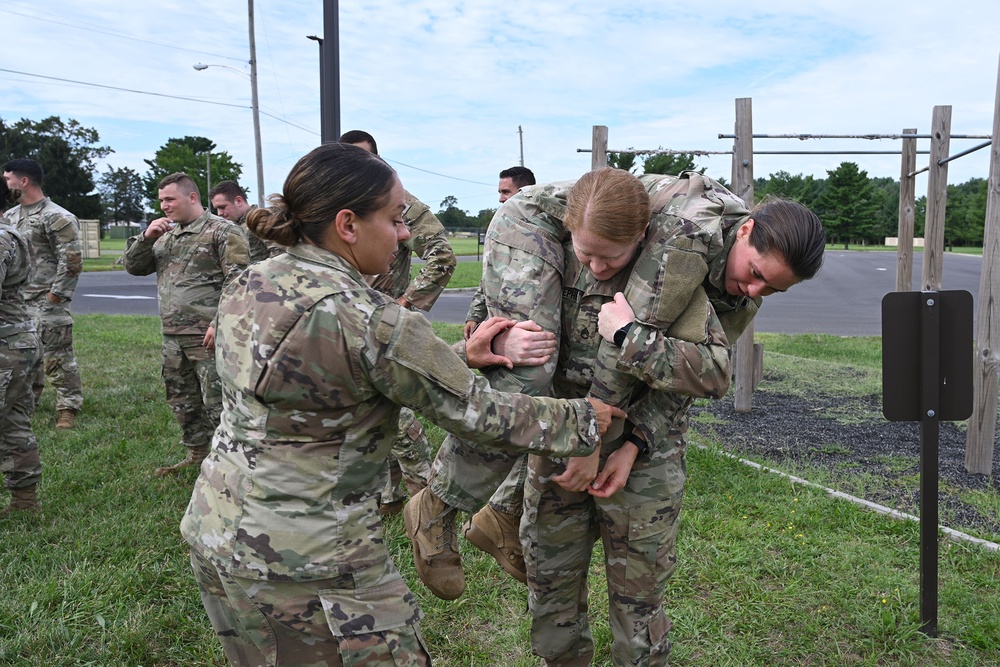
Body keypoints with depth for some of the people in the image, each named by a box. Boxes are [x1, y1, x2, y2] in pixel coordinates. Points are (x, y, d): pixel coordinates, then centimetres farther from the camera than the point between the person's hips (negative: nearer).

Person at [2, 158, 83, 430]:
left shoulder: (57, 217, -11)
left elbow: (71, 261, -15)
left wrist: (55, 295, -16)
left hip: (47, 303, -8)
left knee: (56, 358, -4)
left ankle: (68, 410, 5)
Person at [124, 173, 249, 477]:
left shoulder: (223, 231, -7)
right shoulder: (165, 235, 18)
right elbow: (133, 267, 16)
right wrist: (146, 237, -1)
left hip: (208, 336, -8)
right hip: (172, 337, 8)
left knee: (217, 402, -5)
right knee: (182, 402, 17)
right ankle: (197, 454, 32)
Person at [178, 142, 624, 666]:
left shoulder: (247, 286, 1)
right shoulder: (369, 320, -23)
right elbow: (476, 412, -14)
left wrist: (458, 357, 4)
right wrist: (585, 419, 0)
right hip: (306, 561, -8)